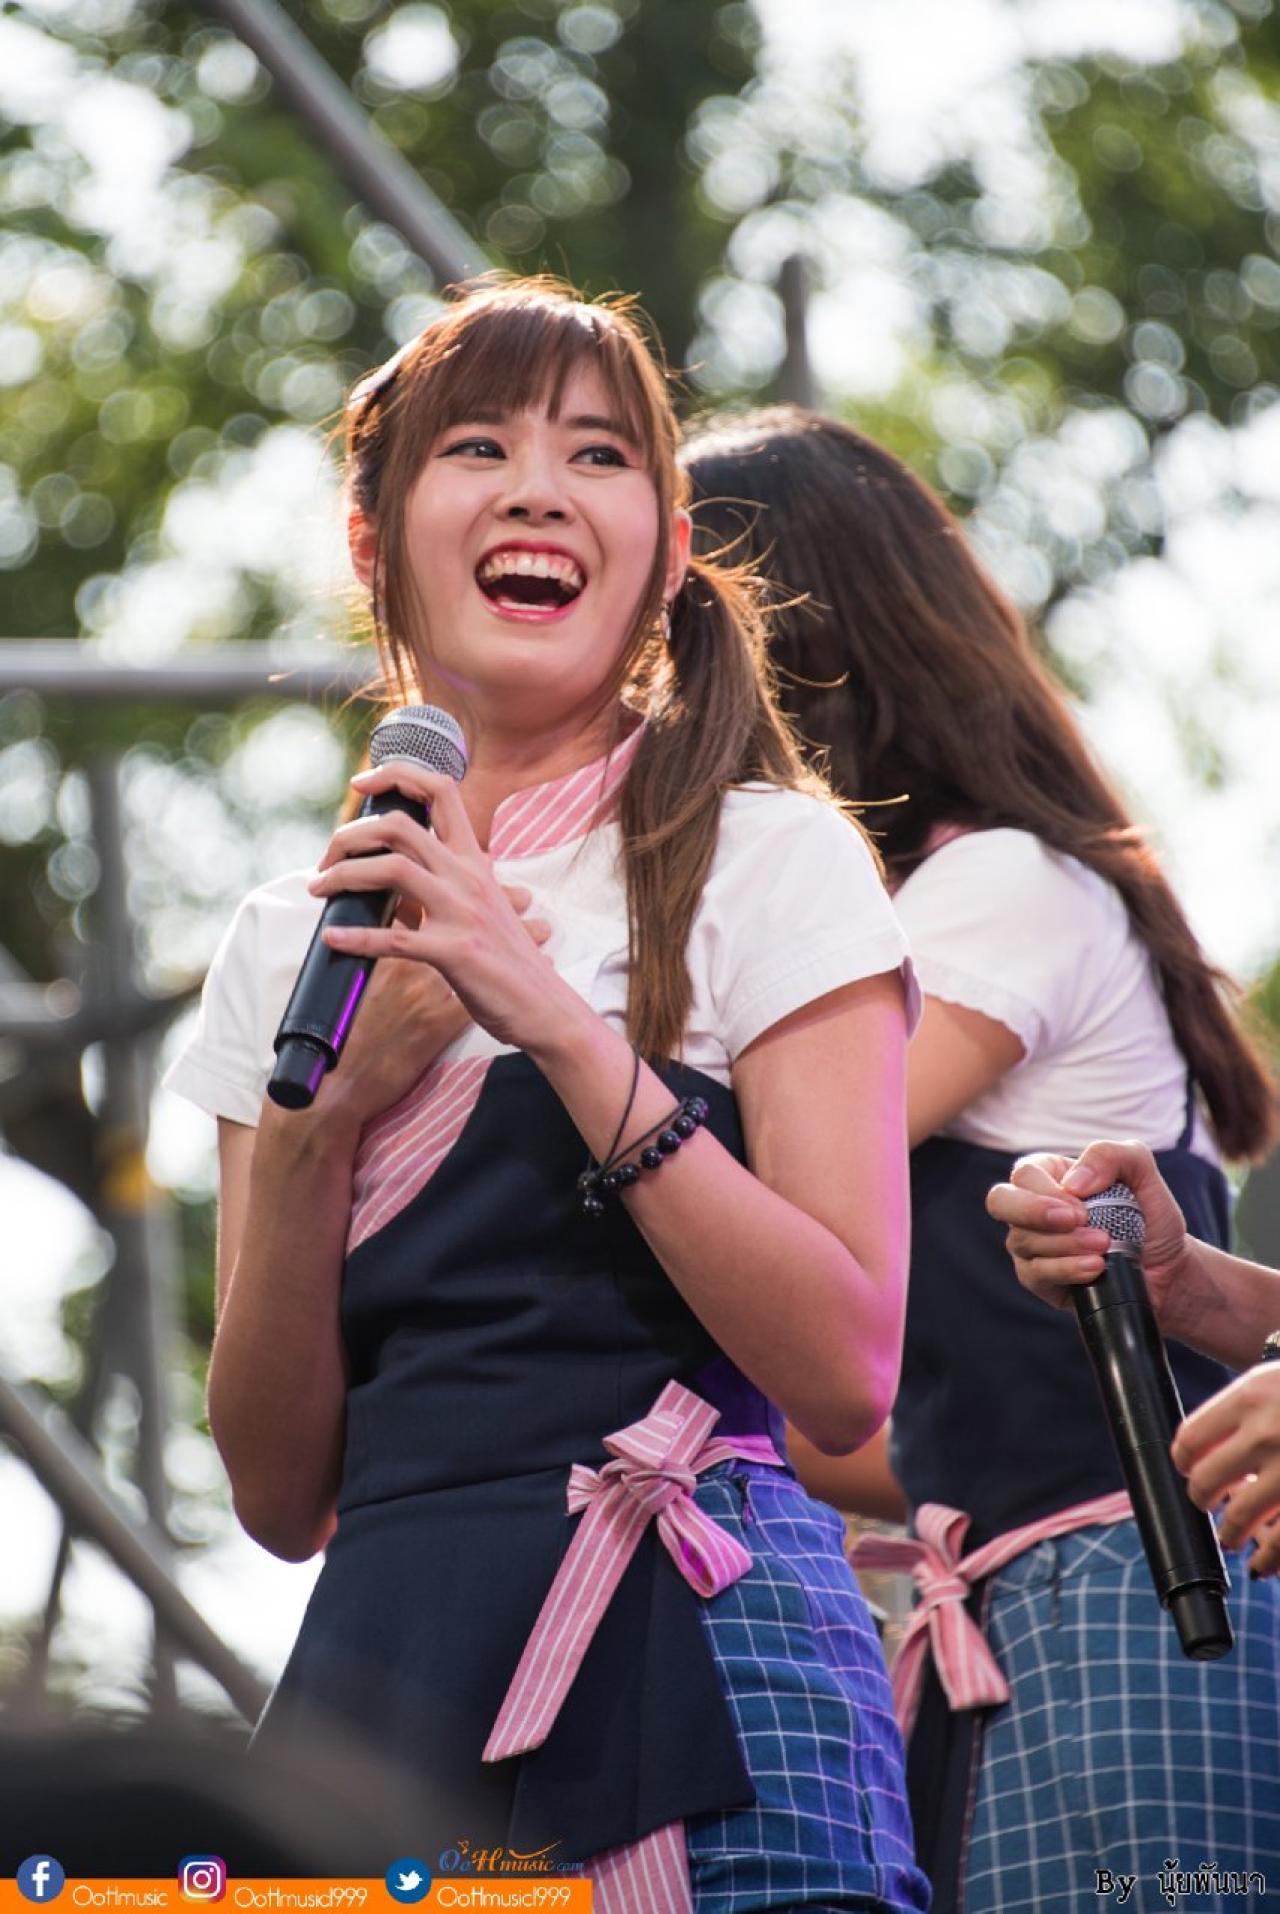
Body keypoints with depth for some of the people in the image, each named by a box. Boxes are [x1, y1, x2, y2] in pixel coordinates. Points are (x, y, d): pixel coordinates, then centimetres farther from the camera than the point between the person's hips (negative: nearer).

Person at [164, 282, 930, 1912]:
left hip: (694, 1652, -3)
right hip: (385, 1666, 4)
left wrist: (562, 1021, -16)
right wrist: (316, 1114, -7)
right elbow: (282, 1496, 7)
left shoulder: (767, 863, 2)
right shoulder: (292, 944, 12)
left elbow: (845, 1375, -10)